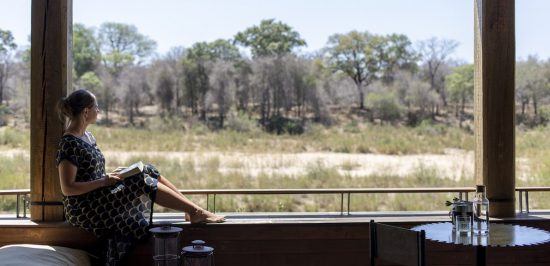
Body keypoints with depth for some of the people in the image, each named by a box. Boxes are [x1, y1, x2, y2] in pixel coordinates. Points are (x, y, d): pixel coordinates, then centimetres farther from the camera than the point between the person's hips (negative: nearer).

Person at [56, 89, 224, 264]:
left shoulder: (87, 136, 12)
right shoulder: (69, 144, -18)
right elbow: (67, 188, -21)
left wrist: (111, 175, 1)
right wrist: (104, 181, -20)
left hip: (99, 199, 9)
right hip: (84, 209, -9)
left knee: (147, 170, -1)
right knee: (142, 182, -21)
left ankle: (192, 209, -4)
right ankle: (195, 212, -14)